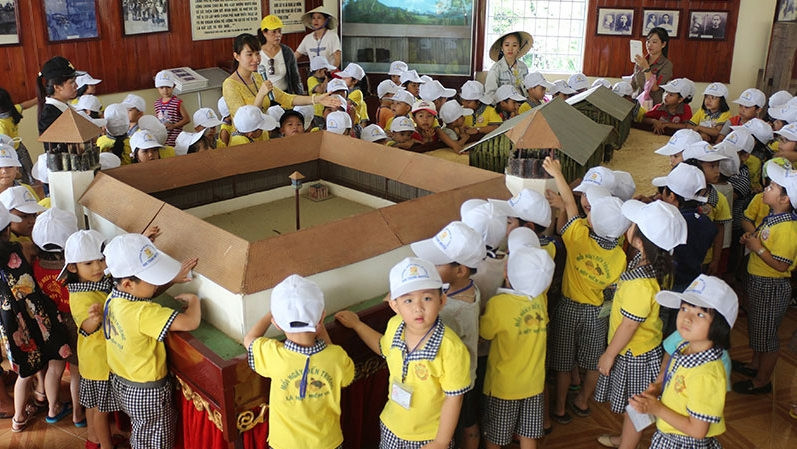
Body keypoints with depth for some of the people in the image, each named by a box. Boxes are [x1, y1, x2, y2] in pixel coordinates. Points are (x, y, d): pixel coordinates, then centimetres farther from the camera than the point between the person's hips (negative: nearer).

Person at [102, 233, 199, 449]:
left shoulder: (113, 298, -8)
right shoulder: (144, 313, -36)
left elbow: (145, 293, 12)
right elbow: (189, 322, -43)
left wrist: (173, 279, -3)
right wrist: (193, 300, -22)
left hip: (121, 384, 8)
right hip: (148, 394, -8)